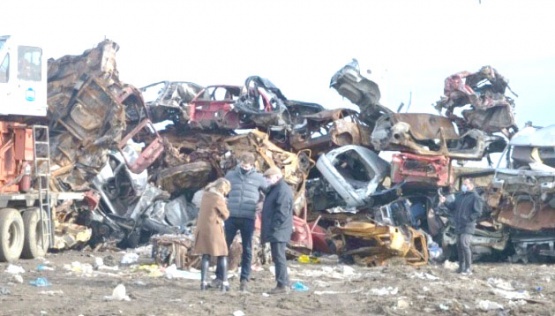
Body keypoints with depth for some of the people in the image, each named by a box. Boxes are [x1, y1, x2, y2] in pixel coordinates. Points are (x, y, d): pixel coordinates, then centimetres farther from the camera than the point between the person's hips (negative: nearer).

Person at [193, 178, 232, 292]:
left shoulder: (206, 195, 9)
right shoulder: (218, 198, -13)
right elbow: (225, 215, -5)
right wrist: (224, 204, 13)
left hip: (202, 229, 6)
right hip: (214, 229, -6)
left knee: (206, 255, 8)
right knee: (222, 255, 4)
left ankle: (203, 282, 3)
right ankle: (224, 282, 2)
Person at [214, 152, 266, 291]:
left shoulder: (258, 178, 2)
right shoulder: (230, 174, 6)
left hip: (248, 218, -1)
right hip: (231, 217, 1)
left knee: (247, 249, 4)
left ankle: (244, 279, 9)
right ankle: (219, 276, 9)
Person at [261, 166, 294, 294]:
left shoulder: (283, 190, -15)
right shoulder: (274, 189, 19)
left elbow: (282, 212, -22)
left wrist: (273, 228, -20)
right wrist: (268, 230, 20)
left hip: (278, 231, -11)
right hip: (275, 232, 11)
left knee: (279, 257, -10)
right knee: (278, 257, 11)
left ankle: (283, 285, -9)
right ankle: (283, 284, 15)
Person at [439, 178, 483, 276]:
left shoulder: (475, 197, -7)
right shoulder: (459, 195, 17)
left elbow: (478, 212, -12)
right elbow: (452, 206, 16)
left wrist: (468, 218, -20)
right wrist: (445, 202, 0)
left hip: (467, 226, -8)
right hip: (459, 226, 8)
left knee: (464, 245, -18)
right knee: (459, 246, 11)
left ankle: (468, 268, -15)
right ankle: (461, 267, 20)